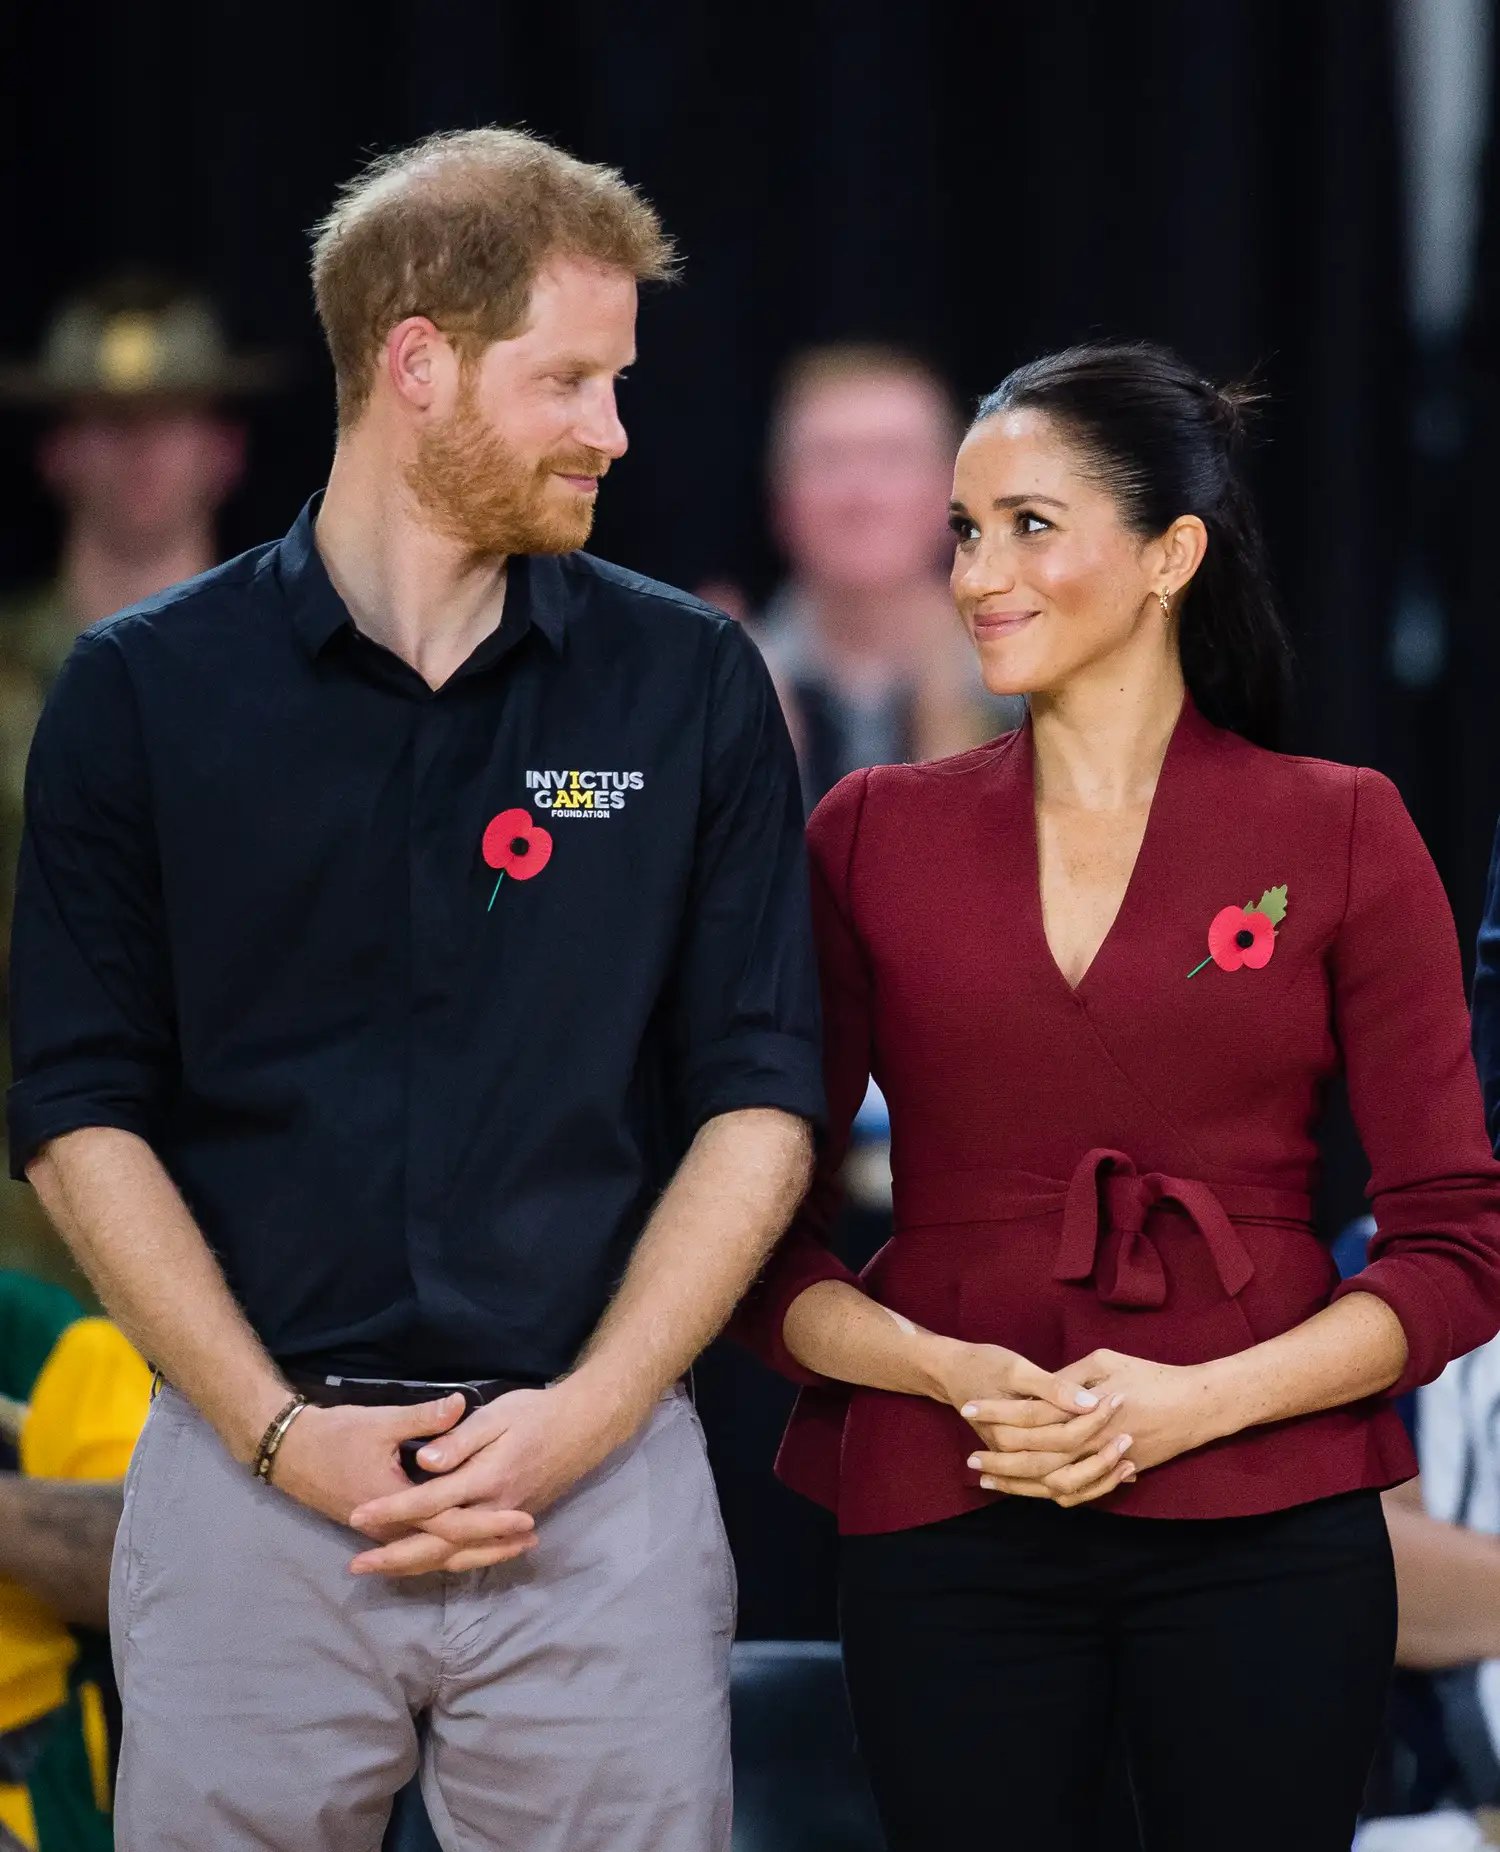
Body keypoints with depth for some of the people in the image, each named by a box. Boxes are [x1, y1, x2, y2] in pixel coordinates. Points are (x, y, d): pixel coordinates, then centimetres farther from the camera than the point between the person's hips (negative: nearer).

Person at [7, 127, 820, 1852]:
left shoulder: (691, 688, 6)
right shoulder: (145, 693, 3)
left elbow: (758, 1103, 4)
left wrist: (584, 1418, -8)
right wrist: (281, 1435, -9)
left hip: (598, 1477, 1)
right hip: (246, 1490, -1)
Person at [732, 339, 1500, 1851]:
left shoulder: (1340, 836, 3)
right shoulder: (875, 837, 7)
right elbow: (756, 1227, 5)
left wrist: (1196, 1401, -12)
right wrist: (939, 1368, -13)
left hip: (1259, 1534, -1)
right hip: (945, 1537, 1)